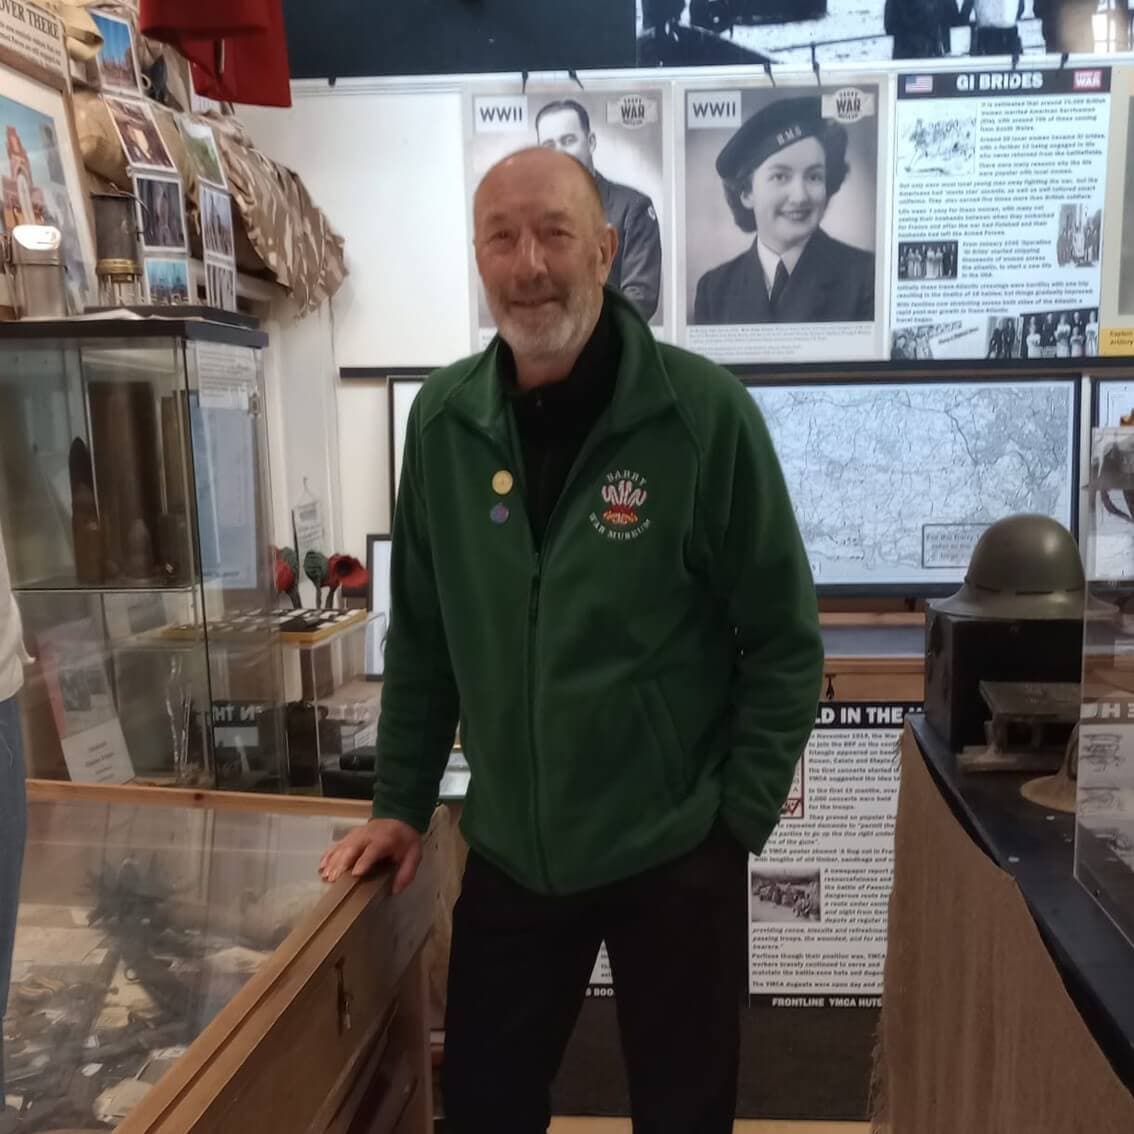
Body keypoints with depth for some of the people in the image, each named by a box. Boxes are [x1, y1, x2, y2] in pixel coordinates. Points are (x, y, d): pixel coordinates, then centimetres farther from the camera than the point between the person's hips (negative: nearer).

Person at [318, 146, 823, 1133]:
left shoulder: (706, 413, -14)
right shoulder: (445, 420, -3)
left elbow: (784, 644, -7)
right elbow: (422, 635, 6)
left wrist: (735, 822, -7)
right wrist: (403, 802, 6)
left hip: (674, 855, -2)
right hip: (509, 853, 3)